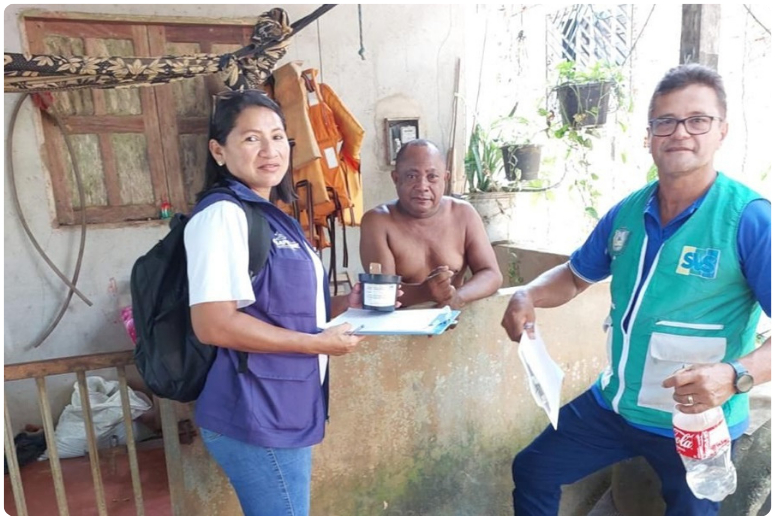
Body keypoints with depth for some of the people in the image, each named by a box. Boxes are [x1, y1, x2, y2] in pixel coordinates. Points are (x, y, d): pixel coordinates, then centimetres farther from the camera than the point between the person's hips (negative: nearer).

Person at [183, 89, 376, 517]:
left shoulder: (273, 217, 13)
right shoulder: (222, 213, -16)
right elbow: (213, 324, -24)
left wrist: (343, 304, 4)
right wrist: (321, 343, -19)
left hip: (284, 410, 9)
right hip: (256, 416, -9)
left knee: (287, 509, 22)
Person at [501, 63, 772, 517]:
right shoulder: (626, 214, -2)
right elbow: (576, 275, 11)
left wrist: (735, 376, -39)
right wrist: (528, 297, -8)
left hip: (697, 426, -4)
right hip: (612, 404, 5)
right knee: (532, 471, 14)